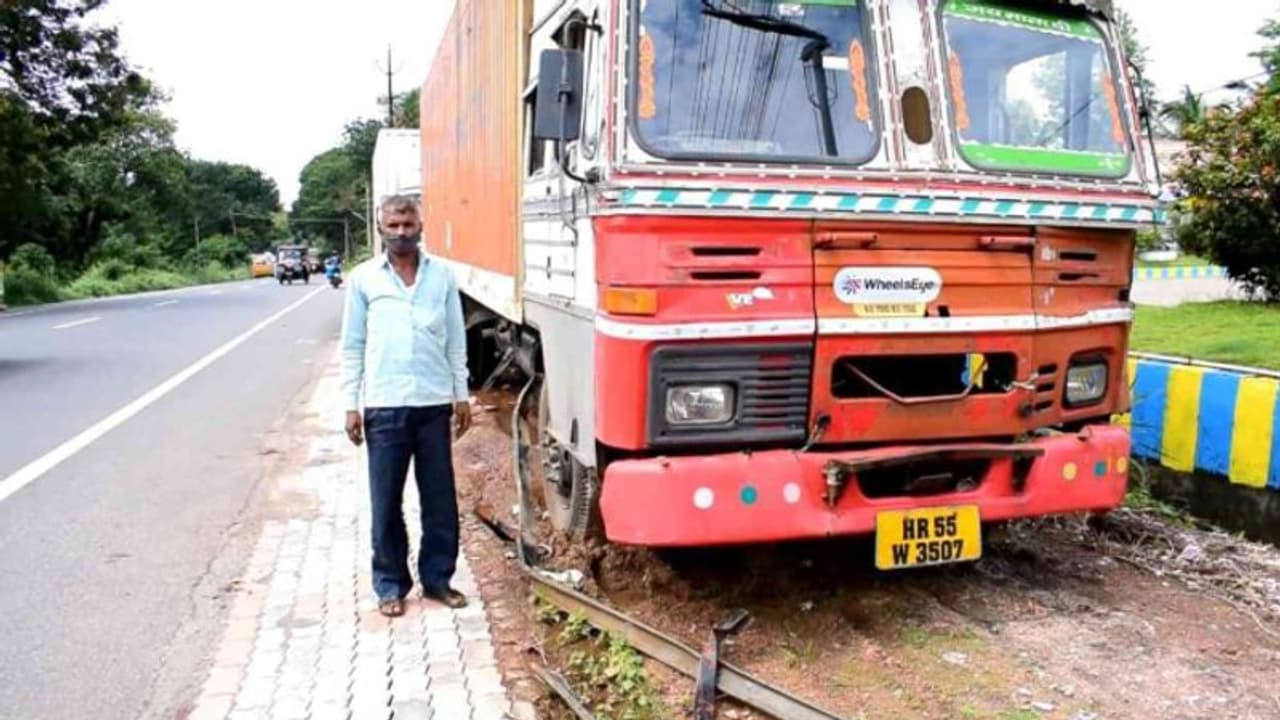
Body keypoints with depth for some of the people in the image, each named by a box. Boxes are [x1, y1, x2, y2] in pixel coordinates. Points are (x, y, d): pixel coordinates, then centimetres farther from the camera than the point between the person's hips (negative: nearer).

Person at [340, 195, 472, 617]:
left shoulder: (442, 275, 5)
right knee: (386, 500, 6)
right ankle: (391, 584, 20)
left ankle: (437, 578, 22)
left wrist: (461, 395, 7)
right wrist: (351, 404, 0)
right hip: (384, 405, -1)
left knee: (439, 497, 8)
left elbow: (456, 340, 9)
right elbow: (352, 346, 4)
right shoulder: (363, 278, 2)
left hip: (434, 403, 1)